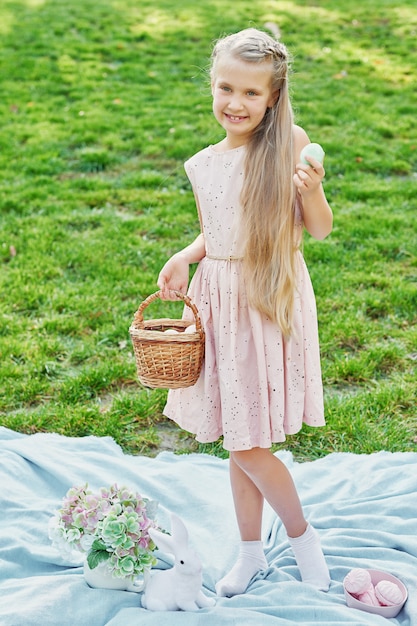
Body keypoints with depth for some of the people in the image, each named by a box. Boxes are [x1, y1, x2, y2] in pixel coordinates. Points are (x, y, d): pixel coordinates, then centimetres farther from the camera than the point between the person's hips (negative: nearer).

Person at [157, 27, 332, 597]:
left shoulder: (291, 144, -7)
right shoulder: (204, 165, 4)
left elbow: (321, 230, -3)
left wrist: (311, 191, -22)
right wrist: (183, 258, -2)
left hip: (271, 302, -4)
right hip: (220, 300, 4)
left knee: (247, 444, -2)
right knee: (238, 441, 14)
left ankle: (302, 535, 25)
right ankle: (251, 552, 33)